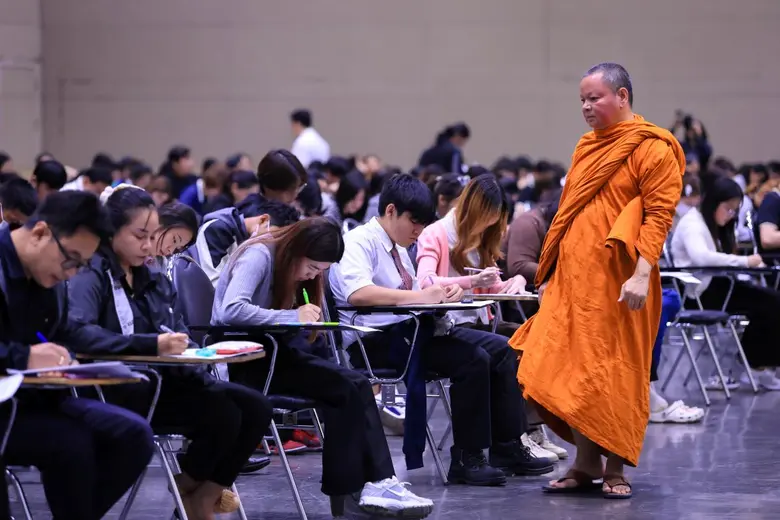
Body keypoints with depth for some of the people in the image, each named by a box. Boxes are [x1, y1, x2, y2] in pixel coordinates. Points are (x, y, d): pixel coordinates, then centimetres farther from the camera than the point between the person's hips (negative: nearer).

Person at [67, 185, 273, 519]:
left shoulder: (155, 280, 17)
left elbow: (180, 335, 16)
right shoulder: (90, 277, -8)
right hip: (121, 391, -8)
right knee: (223, 416, -24)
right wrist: (153, 345, -33)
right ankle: (185, 492, 3)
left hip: (163, 379, 8)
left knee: (256, 408, -12)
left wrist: (187, 346, -10)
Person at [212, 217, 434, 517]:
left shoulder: (293, 266, 12)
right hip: (239, 362, -8)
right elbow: (231, 311, -30)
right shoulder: (258, 255, -14)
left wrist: (309, 321, -13)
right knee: (347, 388, -22)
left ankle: (377, 483, -19)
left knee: (354, 386, -14)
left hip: (270, 353, 8)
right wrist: (293, 317, -26)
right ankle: (375, 483, -19)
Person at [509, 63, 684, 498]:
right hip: (572, 278, 7)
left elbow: (659, 214, -13)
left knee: (616, 376, -1)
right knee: (571, 372, 3)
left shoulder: (652, 149, -6)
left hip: (616, 282, -7)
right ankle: (586, 465, 12)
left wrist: (642, 273, -23)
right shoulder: (587, 147, 17)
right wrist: (551, 273, 18)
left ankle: (616, 470, 8)